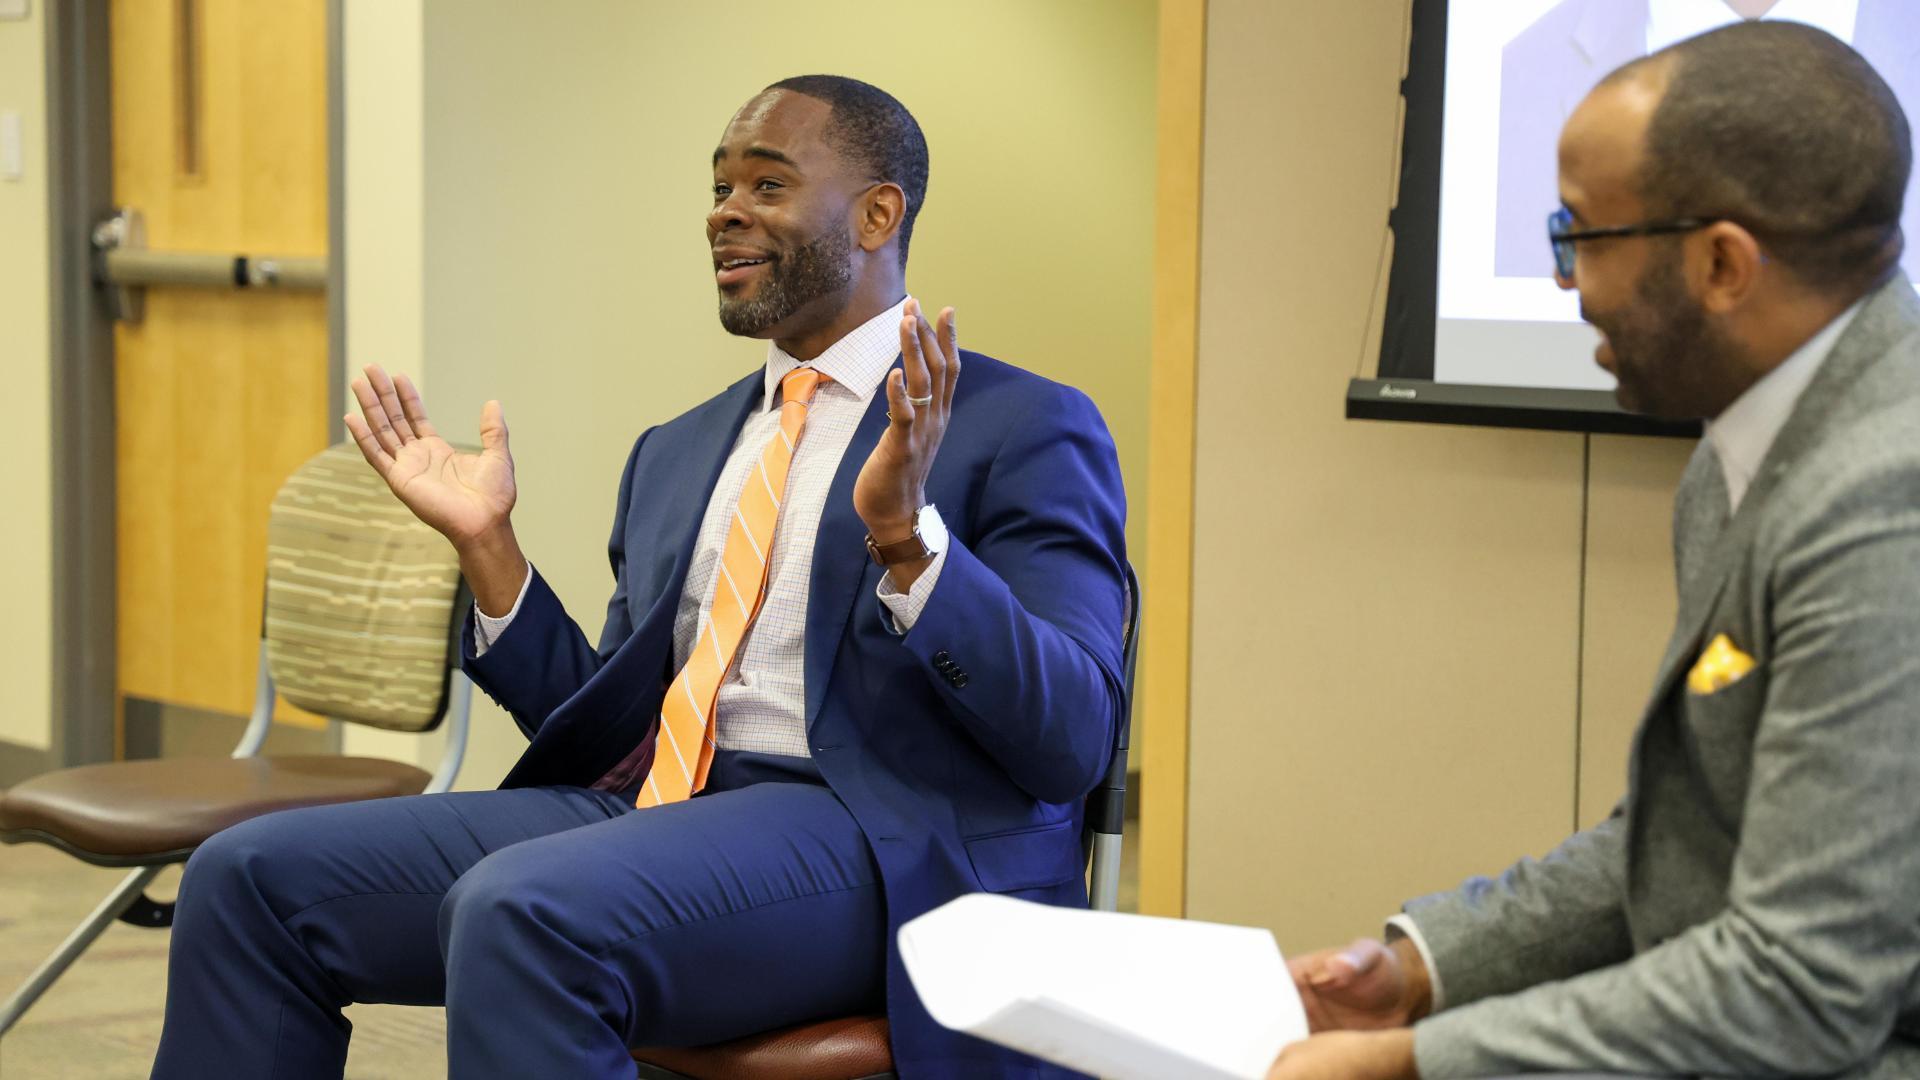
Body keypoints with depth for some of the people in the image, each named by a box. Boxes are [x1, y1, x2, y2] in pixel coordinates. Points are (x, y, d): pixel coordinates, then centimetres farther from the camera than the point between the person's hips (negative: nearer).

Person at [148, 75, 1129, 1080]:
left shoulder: (1027, 430, 1)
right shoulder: (676, 453, 22)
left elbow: (1069, 746, -11)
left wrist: (907, 535, -24)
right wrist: (487, 545, 10)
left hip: (884, 852, -7)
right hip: (649, 811, 7)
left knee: (522, 906, -34)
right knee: (250, 879, -6)